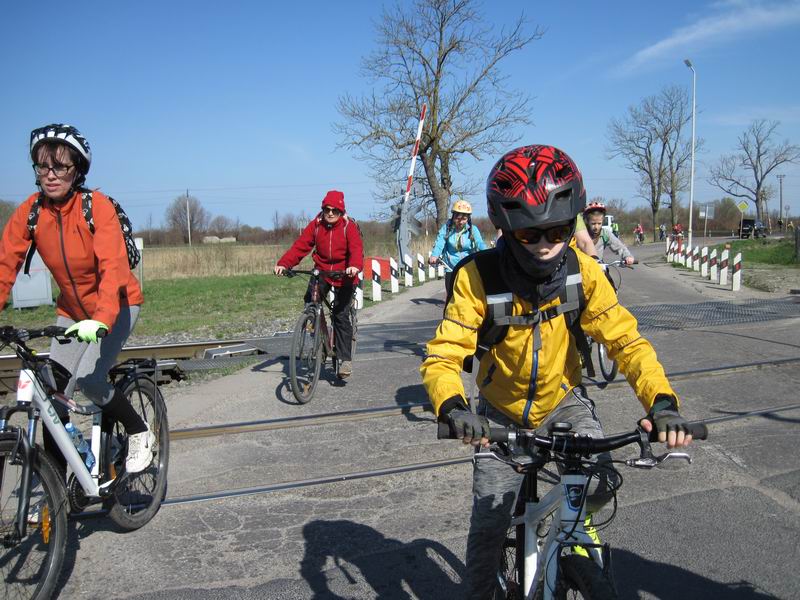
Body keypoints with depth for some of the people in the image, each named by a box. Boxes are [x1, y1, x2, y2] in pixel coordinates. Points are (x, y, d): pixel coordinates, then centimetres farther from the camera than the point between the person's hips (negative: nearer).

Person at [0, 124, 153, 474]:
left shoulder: (97, 206, -22)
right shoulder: (29, 211, -11)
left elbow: (113, 267, -32)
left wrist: (101, 321, -46)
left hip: (117, 304, -4)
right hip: (72, 310, 4)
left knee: (87, 379, -21)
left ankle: (139, 433, 5)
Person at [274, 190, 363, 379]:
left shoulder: (349, 226, -11)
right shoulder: (316, 224, -2)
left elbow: (357, 248, -25)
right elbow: (300, 245, -10)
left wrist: (355, 266, -47)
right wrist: (283, 263, -24)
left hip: (344, 275, -3)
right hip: (321, 272, 3)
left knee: (341, 316, -6)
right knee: (310, 302, -19)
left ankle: (345, 359, 3)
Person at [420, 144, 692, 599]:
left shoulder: (582, 271, -19)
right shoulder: (478, 278, -26)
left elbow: (625, 339, -19)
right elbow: (442, 356, -28)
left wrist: (662, 401, -36)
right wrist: (453, 407, -48)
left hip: (563, 401, 1)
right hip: (502, 413, -1)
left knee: (599, 485, -20)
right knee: (488, 528, -1)